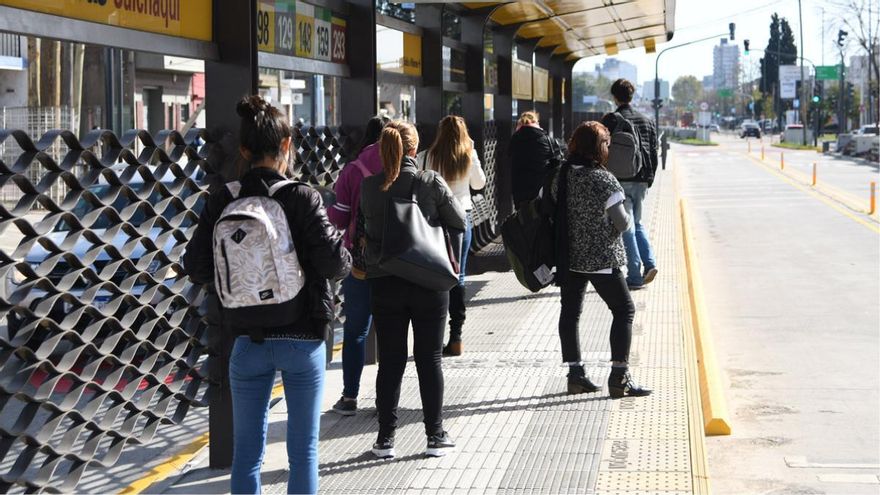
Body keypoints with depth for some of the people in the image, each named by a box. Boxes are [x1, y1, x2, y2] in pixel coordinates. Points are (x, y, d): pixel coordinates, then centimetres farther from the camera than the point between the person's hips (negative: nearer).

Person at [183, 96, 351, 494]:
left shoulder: (222, 202, -4)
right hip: (302, 338, -2)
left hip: (248, 340, 3)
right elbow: (334, 264, -16)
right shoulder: (302, 198, -13)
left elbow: (197, 268, -2)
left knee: (246, 450, 11)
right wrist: (345, 259, 6)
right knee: (303, 448, 9)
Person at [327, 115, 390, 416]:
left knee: (355, 331, 9)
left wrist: (329, 209, 15)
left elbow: (338, 219, -5)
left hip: (361, 262, -1)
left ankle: (350, 398, 12)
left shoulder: (353, 171, -6)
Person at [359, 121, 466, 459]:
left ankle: (386, 439, 11)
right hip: (429, 282, -1)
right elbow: (459, 222, -2)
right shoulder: (431, 182, -9)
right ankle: (435, 436, 13)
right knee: (429, 358, 8)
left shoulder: (369, 187, -5)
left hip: (384, 284, 1)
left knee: (390, 361, 8)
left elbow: (368, 229, 4)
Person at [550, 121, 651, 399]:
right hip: (602, 259, -6)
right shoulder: (603, 180, -17)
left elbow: (555, 214, 9)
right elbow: (622, 223, -13)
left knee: (570, 312, 13)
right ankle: (619, 377, 0)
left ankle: (575, 374, 15)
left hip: (568, 257, 6)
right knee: (623, 310, 4)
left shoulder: (560, 177, 1)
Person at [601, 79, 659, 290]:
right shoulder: (646, 121, 10)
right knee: (636, 222, 21)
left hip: (620, 180, -5)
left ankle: (634, 276, -3)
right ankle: (649, 263, 3)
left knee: (626, 226, -1)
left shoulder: (610, 121, -7)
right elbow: (654, 152, 12)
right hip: (641, 180, 5)